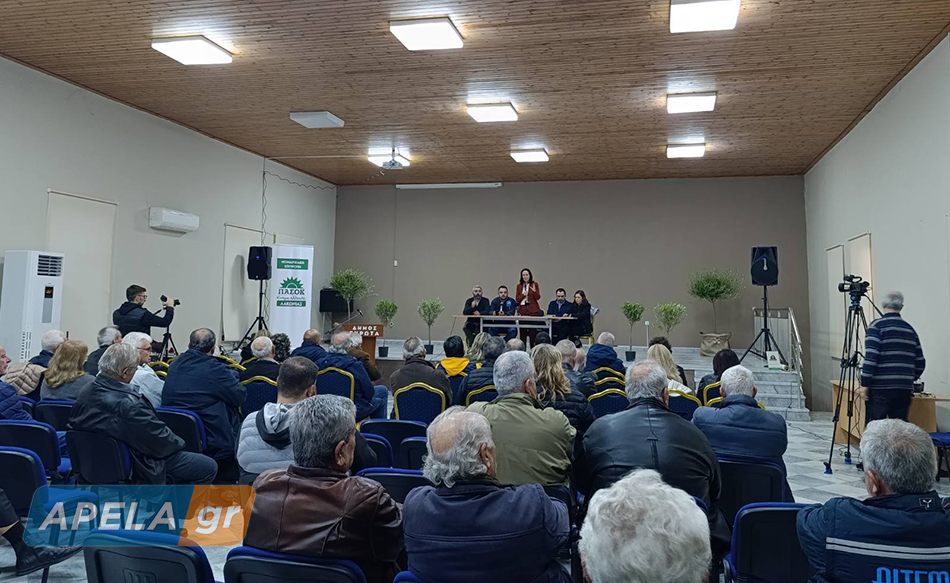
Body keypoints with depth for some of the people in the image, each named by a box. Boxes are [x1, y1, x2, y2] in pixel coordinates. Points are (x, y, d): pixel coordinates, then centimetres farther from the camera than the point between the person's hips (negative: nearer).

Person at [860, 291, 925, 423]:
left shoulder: (877, 326, -4)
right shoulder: (910, 329, 14)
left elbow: (870, 358, -14)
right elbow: (920, 363, 16)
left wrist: (864, 384, -8)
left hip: (880, 389, -5)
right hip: (905, 390, 5)